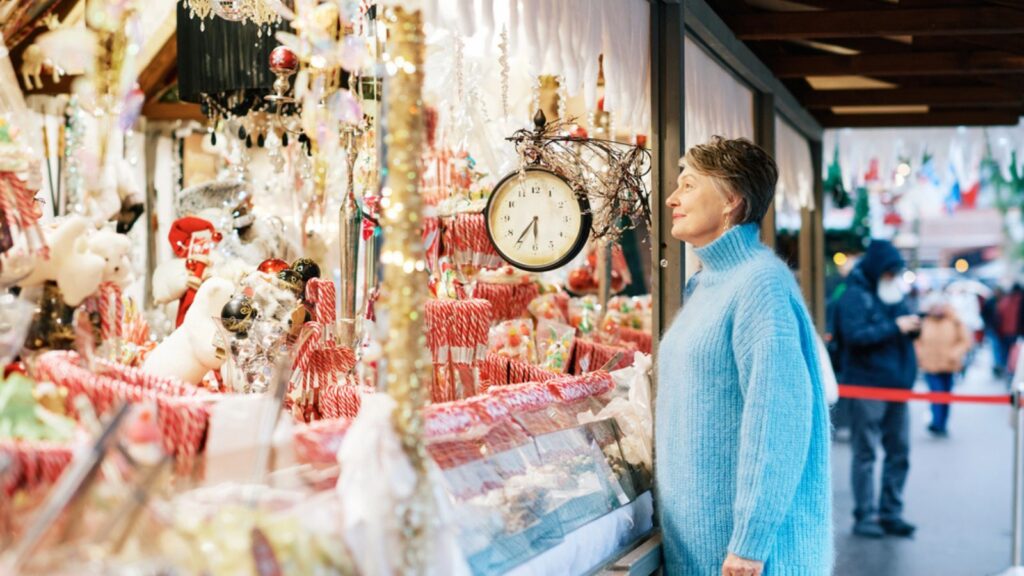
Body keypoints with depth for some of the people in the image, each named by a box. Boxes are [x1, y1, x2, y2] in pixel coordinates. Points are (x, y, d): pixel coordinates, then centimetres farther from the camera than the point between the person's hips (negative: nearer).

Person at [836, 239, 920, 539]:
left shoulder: (893, 295, 16)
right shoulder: (855, 295, -7)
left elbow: (904, 331, 21)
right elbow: (855, 335, -20)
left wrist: (913, 325, -1)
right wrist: (895, 326, -21)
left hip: (897, 384, 7)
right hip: (867, 386, -7)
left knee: (899, 452, 8)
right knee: (865, 453, -2)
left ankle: (890, 513, 16)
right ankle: (865, 516, 3)